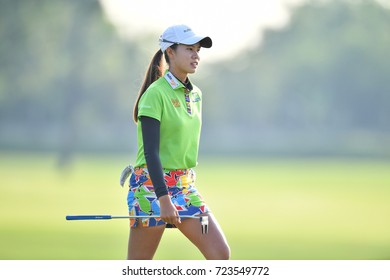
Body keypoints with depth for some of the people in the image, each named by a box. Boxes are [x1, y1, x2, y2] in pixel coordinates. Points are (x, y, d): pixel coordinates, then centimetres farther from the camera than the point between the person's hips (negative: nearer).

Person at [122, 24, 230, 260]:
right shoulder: (155, 94, -14)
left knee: (221, 253, -6)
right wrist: (163, 199, -27)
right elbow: (151, 151, -20)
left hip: (186, 187, 7)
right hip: (152, 187, -7)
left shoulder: (195, 94, 10)